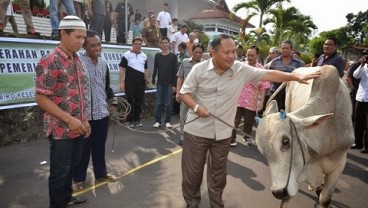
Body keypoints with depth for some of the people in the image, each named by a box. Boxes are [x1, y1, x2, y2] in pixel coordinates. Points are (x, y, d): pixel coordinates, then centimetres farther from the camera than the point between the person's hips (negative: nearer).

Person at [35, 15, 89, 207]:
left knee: (72, 166, 21)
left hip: (78, 128, 7)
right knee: (59, 171, 7)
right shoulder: (50, 62, -16)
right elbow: (41, 98, -19)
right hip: (61, 130, -7)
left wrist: (84, 120, 13)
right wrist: (69, 120, -23)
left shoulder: (78, 61, 8)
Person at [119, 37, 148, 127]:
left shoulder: (144, 56, 12)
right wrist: (121, 82, -11)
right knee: (130, 101, 1)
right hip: (129, 82, -4)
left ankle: (137, 119, 20)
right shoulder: (127, 55, -2)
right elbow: (122, 69, -5)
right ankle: (129, 120, 11)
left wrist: (146, 77, 0)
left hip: (141, 82, 5)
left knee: (139, 101, 8)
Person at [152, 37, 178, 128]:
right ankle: (157, 121, 11)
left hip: (169, 83, -2)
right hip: (160, 83, 2)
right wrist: (153, 80, 0)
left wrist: (174, 84, -9)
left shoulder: (173, 56, -2)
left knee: (169, 104, 3)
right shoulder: (157, 55, 6)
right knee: (158, 103, 3)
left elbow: (175, 71, -4)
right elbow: (155, 69, 9)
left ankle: (167, 121, 13)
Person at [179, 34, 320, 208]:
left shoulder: (241, 69, -6)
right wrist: (196, 107, -21)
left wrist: (297, 77, -11)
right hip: (196, 130, -1)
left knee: (218, 172, 17)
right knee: (192, 170, 10)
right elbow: (184, 93, -4)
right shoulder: (199, 69, -9)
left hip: (222, 133, 2)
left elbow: (269, 75, -5)